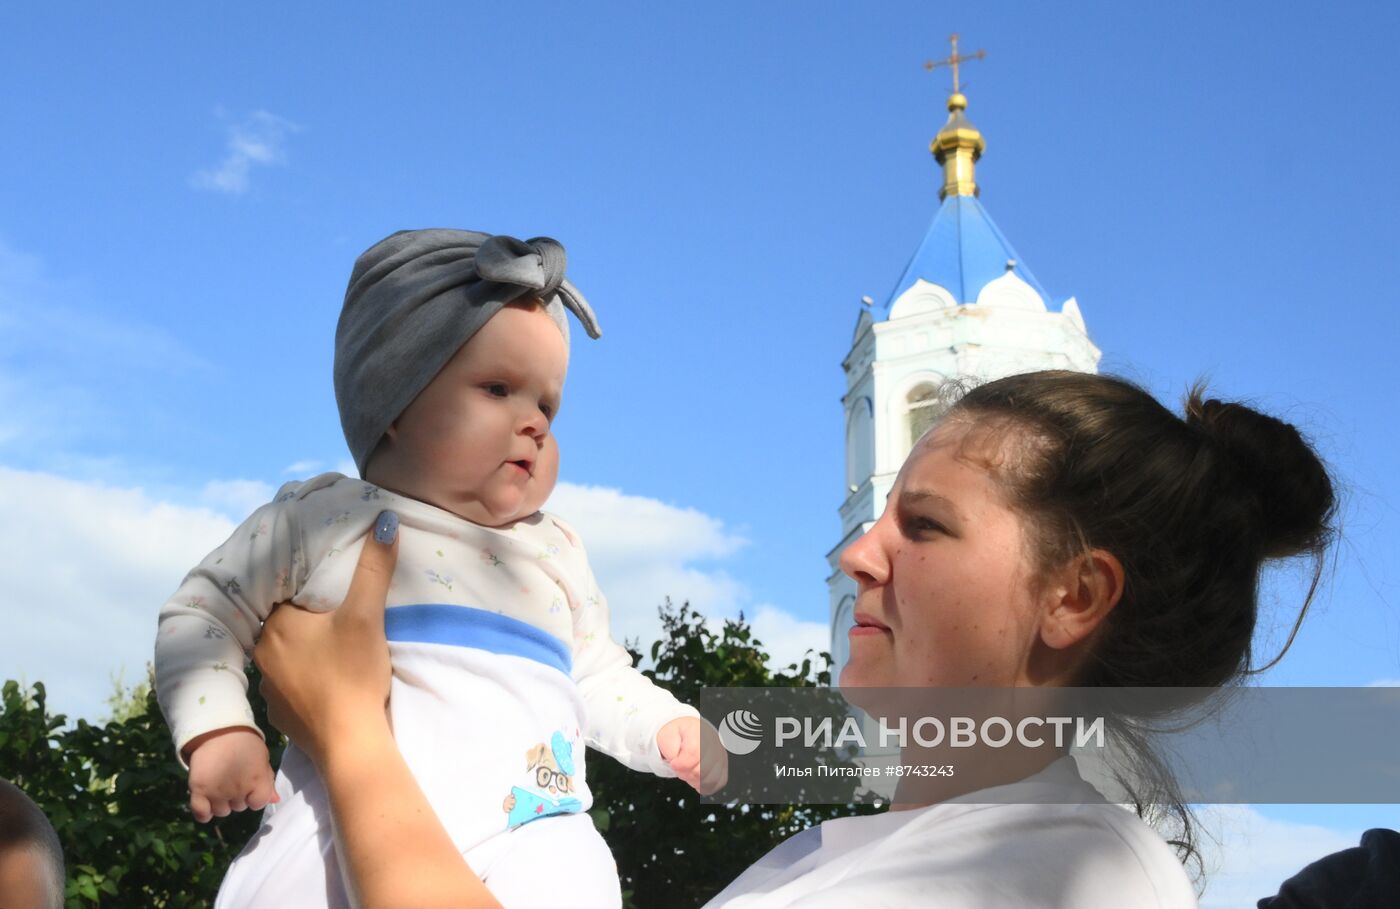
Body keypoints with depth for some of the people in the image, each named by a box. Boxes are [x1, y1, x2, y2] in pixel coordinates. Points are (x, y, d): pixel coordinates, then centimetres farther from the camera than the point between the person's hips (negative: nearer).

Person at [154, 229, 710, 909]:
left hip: (526, 836, 2)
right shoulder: (321, 517, 9)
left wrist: (667, 726, 8)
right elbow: (203, 612, 14)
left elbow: (600, 683, 26)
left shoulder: (555, 553, 20)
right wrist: (217, 729, 0)